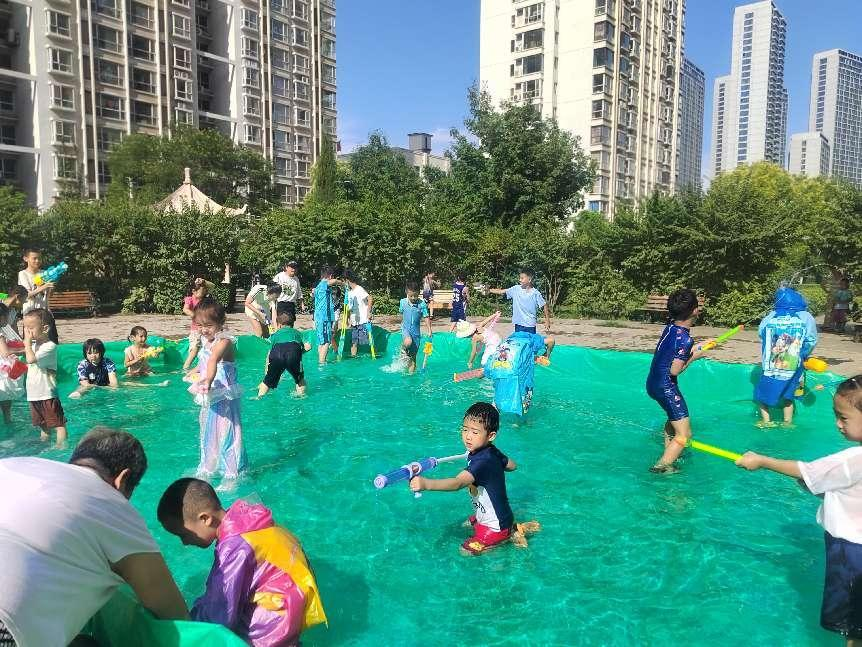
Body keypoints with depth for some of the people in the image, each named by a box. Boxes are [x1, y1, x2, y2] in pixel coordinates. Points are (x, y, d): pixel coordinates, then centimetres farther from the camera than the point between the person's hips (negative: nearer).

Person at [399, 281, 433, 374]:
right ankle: (403, 350, -1)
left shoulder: (422, 304, -10)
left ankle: (411, 372, 19)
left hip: (416, 331, 0)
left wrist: (430, 330, -10)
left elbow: (426, 317, -7)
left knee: (413, 355, 5)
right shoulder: (403, 302, -4)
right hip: (405, 329, 0)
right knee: (408, 342, -33)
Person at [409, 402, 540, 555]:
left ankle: (512, 535, 6)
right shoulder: (493, 452, -7)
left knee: (466, 551, -1)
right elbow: (512, 465, 12)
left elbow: (458, 483, -50)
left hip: (496, 525, -9)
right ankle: (512, 528, 21)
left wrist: (426, 483, -64)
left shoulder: (483, 461, -35)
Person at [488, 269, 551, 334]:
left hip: (530, 326, -3)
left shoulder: (535, 293, -7)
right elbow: (501, 291, 1)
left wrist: (547, 321, -4)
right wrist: (489, 290, -8)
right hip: (518, 325, 3)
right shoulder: (516, 289, 1)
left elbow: (544, 305, -2)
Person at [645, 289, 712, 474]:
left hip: (653, 383, 10)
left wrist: (698, 347, 20)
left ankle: (668, 455, 46)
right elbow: (675, 370, -21)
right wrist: (694, 357, -7)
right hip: (666, 387, -10)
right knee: (684, 434, -1)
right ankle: (662, 466, 4)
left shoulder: (670, 327, 2)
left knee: (674, 419, 33)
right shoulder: (685, 339, -22)